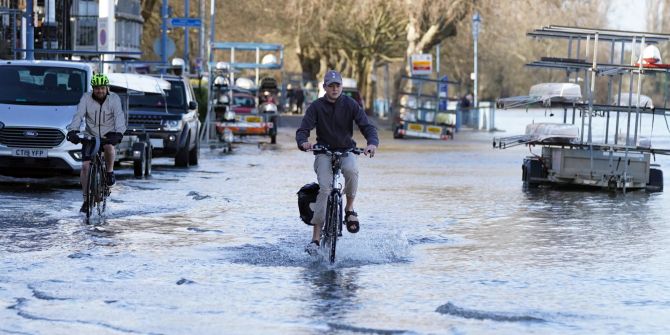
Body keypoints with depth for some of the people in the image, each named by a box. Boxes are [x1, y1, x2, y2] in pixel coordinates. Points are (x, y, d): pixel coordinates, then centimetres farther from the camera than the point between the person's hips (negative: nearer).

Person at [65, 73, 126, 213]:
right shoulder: (86, 98, -9)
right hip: (90, 135, 1)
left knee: (109, 146, -37)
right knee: (85, 166, -10)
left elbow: (119, 117, -21)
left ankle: (110, 172, -10)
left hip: (108, 134, -1)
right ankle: (86, 200, 1)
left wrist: (118, 133, -40)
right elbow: (78, 115, -19)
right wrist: (72, 131, -37)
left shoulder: (114, 99, -10)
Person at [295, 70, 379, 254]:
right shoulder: (316, 106, -6)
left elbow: (366, 126, -12)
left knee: (351, 170, -35)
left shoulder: (350, 104, -5)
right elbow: (303, 129, -14)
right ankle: (316, 237, -22)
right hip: (324, 151, -1)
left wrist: (372, 143, -34)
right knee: (324, 188, -22)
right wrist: (303, 142, -39)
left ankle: (349, 208, -9)